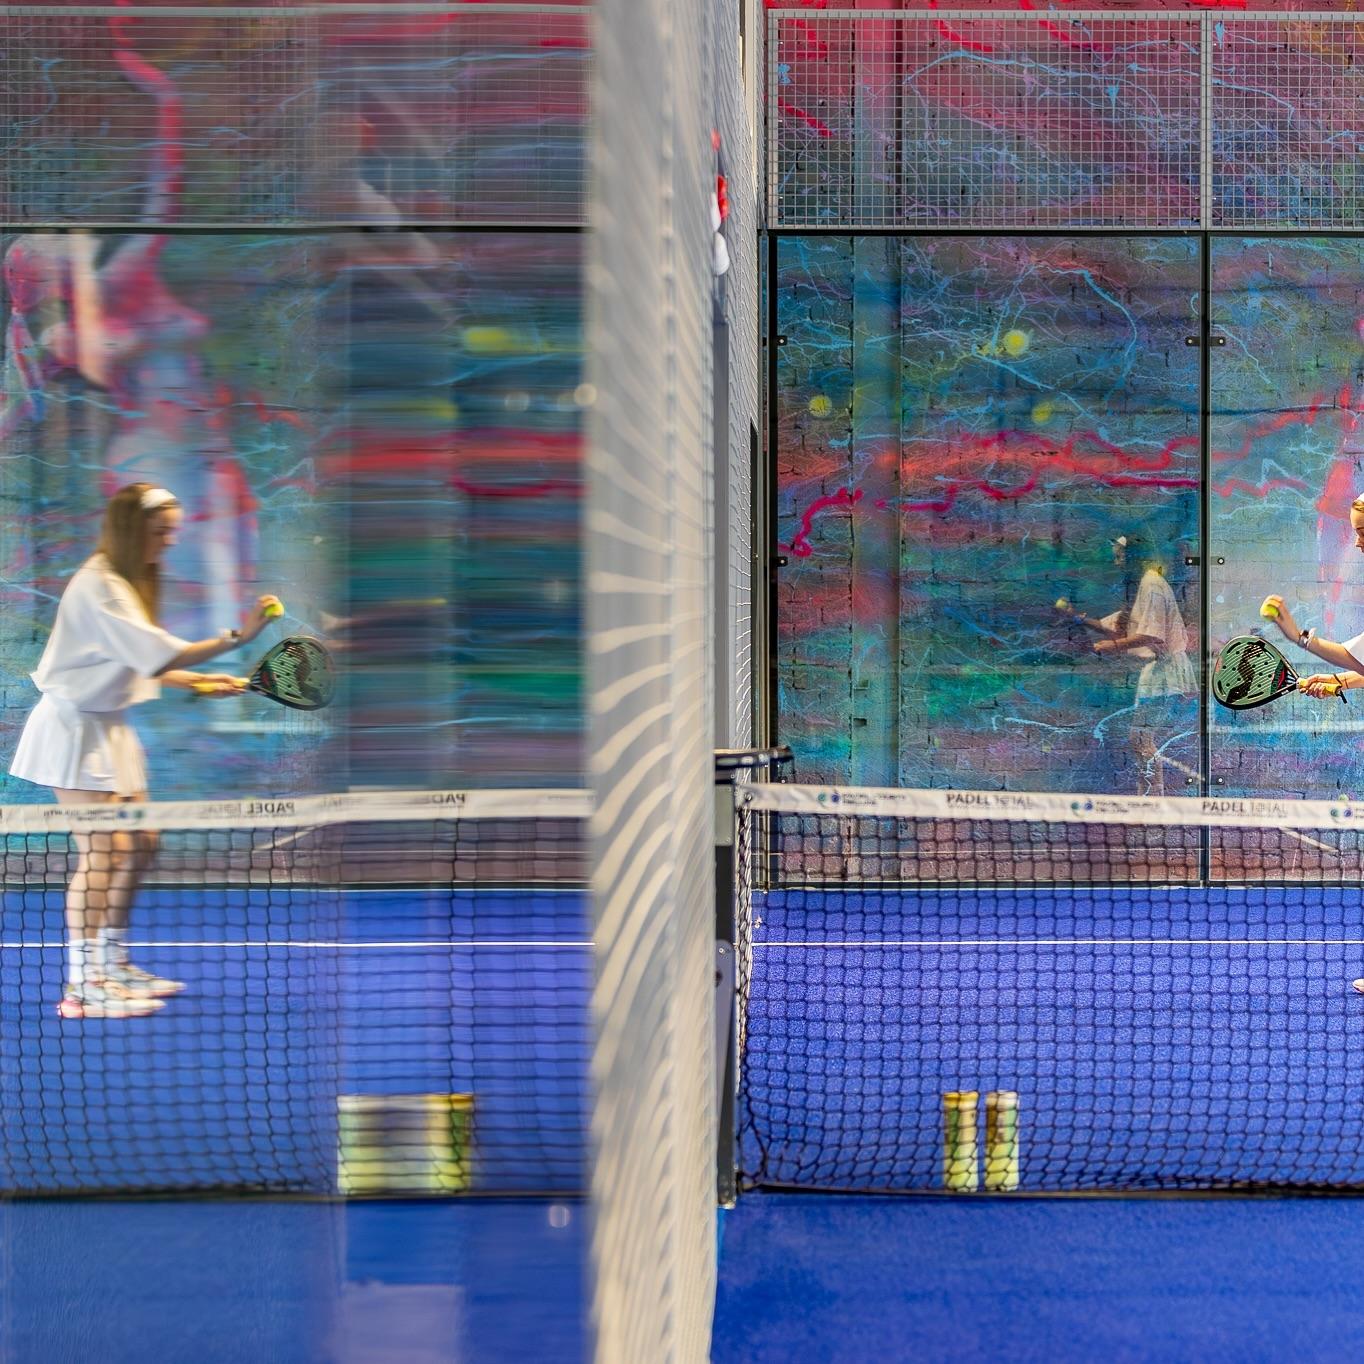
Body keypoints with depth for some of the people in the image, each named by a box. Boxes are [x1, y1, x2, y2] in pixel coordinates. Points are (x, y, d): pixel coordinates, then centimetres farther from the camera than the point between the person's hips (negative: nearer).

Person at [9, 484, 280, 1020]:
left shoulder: (129, 582, 12)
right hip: (74, 725, -10)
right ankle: (81, 986, -7)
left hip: (106, 726, 10)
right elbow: (158, 654, -29)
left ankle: (112, 964, 25)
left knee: (139, 846, 14)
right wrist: (235, 637, -33)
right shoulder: (98, 585, -20)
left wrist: (200, 682, 10)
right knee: (101, 854, -12)